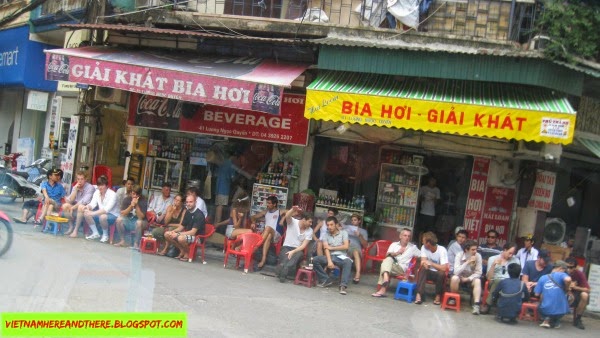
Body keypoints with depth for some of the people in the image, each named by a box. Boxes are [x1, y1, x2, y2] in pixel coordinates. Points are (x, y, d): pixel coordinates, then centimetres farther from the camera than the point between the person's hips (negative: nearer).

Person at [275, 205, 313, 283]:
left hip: (298, 249, 0)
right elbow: (287, 216, -28)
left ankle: (282, 272, -46)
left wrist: (293, 251, -23)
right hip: (287, 247, 0)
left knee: (298, 255, -36)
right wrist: (293, 210, -50)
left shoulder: (310, 231, 1)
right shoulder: (293, 222, -4)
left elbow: (304, 245, -6)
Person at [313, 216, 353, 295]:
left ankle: (343, 285, -40)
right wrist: (329, 261, -19)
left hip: (341, 256, -3)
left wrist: (332, 248, -2)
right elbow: (326, 249, -2)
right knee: (315, 260, -23)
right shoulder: (326, 235, 11)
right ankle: (326, 280, -11)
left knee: (348, 262, -37)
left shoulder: (343, 232, 6)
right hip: (330, 256, 3)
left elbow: (346, 246, -6)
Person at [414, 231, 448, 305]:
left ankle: (438, 296, -17)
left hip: (439, 273, -3)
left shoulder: (442, 250, -21)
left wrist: (430, 263, -29)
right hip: (430, 272, 3)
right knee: (422, 269, -29)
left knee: (442, 274, -36)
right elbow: (423, 262, -13)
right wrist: (424, 263, -36)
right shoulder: (424, 247, -7)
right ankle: (419, 295, -36)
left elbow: (444, 268, -29)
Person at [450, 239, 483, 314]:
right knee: (454, 278, -33)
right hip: (461, 276, -1)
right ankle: (453, 298, -11)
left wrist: (468, 279, -25)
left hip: (472, 277, 1)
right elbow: (456, 271, -29)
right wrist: (468, 262, -35)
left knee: (477, 281, -31)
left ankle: (476, 305, -35)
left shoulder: (478, 256, -16)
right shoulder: (459, 255, -20)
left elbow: (478, 272, -13)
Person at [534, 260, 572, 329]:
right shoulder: (561, 274, -1)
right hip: (560, 310, -1)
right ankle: (555, 321, 17)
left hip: (545, 310, 1)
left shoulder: (543, 277, 7)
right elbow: (568, 279, -25)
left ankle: (547, 319, 9)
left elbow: (537, 294, 3)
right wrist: (567, 288, -4)